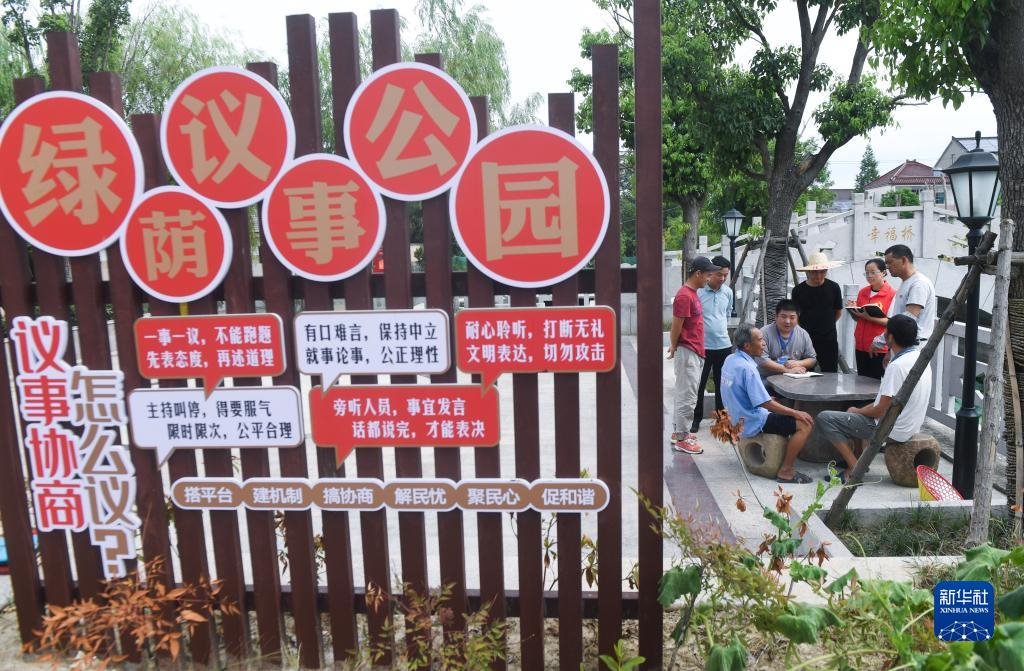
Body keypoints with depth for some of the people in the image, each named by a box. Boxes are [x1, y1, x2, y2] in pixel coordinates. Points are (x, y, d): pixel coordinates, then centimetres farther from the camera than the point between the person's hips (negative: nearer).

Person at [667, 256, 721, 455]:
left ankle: (678, 432, 26)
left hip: (694, 353, 10)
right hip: (687, 353, -10)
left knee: (684, 395, 16)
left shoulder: (692, 293, 12)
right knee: (687, 397, -4)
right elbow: (676, 327, -17)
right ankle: (681, 439, 3)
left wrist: (674, 347, 14)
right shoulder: (684, 296, -19)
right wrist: (674, 348, -2)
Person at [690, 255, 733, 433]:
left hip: (724, 346, 5)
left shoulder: (728, 292, 5)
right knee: (699, 384, 5)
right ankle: (697, 418, 18)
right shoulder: (698, 291, -12)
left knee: (722, 384, 14)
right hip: (702, 346, -4)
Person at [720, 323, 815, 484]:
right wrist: (796, 413, -14)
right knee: (804, 424, -11)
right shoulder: (747, 368, -26)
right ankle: (785, 471, -5)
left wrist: (770, 399, 18)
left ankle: (786, 459, 28)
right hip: (751, 424, -10)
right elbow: (766, 404, -24)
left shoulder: (730, 359, 3)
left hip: (738, 418, 10)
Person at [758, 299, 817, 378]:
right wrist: (787, 370, -19)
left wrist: (798, 363, -7)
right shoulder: (765, 333, -7)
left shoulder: (803, 334, 6)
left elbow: (812, 359, 14)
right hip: (768, 378, -2)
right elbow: (762, 360, -15)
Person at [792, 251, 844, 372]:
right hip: (805, 341, 0)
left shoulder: (833, 288, -2)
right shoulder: (798, 290, -3)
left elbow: (838, 312, 11)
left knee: (830, 375, 4)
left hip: (829, 340, 0)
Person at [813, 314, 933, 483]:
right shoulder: (919, 356, 4)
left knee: (824, 419, -10)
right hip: (910, 426, 10)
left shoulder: (897, 366, -25)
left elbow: (881, 411, -21)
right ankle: (859, 458, 23)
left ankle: (855, 468, -7)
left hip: (892, 430, -10)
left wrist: (857, 411, -2)